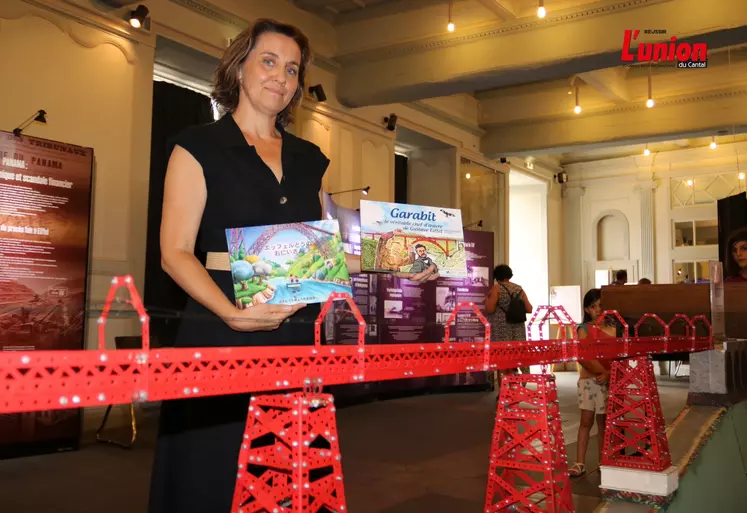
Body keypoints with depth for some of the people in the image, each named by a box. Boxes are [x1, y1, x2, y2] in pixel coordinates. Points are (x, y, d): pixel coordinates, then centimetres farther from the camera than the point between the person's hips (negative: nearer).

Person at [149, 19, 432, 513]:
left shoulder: (309, 158, 17)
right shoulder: (200, 146, 2)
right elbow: (176, 252, -7)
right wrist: (233, 313, -22)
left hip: (298, 332, 5)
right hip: (222, 330, -4)